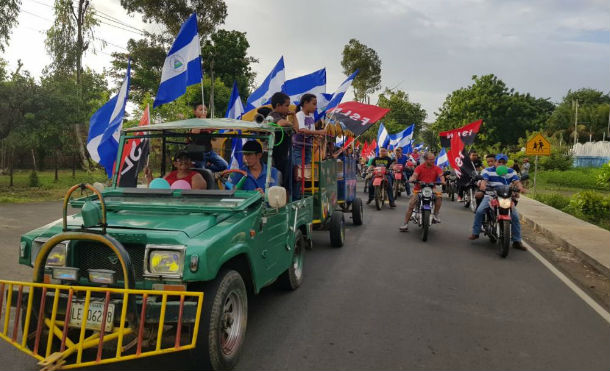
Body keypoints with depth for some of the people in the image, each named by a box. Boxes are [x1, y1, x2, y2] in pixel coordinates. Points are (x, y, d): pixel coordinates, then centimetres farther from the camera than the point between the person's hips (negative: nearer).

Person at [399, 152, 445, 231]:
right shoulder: (419, 168, 1)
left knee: (439, 195, -29)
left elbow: (441, 175, -9)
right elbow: (415, 175, -13)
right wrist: (411, 179, -36)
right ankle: (405, 224, -8)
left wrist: (442, 181, -33)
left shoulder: (437, 168, 5)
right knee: (411, 205, -14)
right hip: (419, 189, -1)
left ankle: (435, 215, -13)